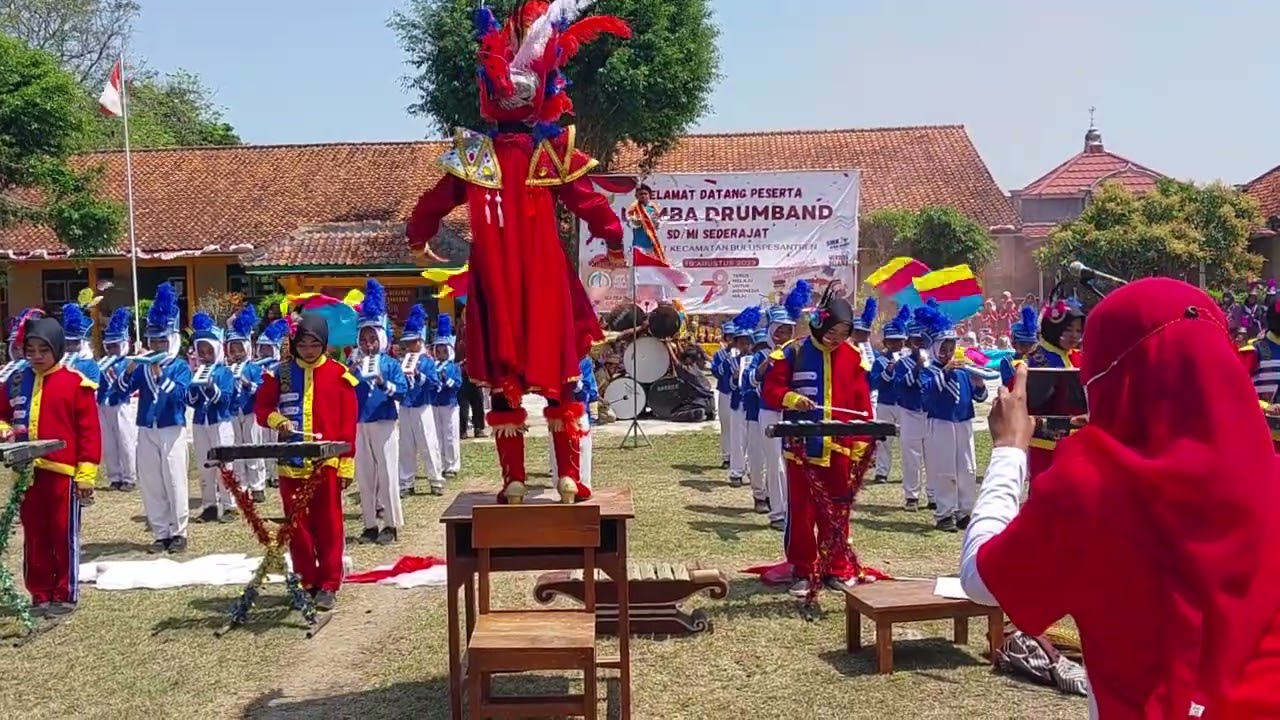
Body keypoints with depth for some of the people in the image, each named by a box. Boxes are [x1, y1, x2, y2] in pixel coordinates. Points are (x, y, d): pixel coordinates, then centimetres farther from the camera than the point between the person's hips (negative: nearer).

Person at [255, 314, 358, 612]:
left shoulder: (339, 374, -1)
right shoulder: (280, 373, 5)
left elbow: (348, 423, -2)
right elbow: (261, 408, 11)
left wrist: (347, 464, -6)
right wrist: (277, 420, -11)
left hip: (326, 463, -2)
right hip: (291, 463, 2)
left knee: (328, 525, 1)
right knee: (298, 525, 8)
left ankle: (329, 586, 8)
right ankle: (306, 583, 18)